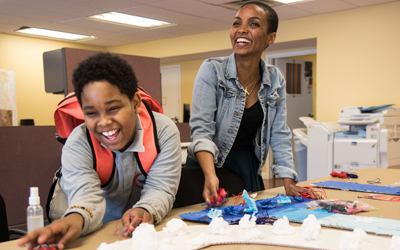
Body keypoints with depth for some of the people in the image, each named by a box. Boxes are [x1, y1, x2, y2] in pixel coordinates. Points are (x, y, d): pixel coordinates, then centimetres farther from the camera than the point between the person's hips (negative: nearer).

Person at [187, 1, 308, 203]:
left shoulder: (276, 80, -2)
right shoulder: (211, 70, -15)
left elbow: (279, 134, 1)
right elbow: (202, 128, -22)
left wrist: (289, 183, -8)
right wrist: (210, 176, -38)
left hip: (248, 168, 4)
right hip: (211, 165, -3)